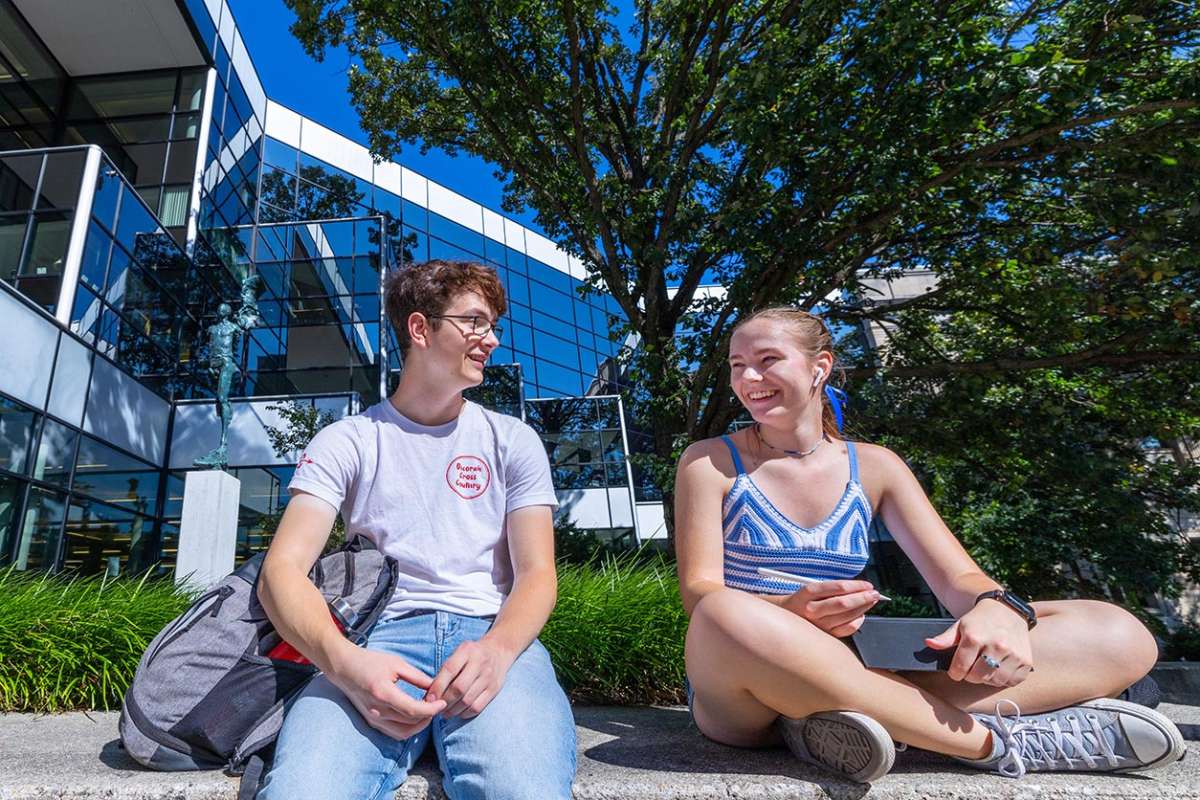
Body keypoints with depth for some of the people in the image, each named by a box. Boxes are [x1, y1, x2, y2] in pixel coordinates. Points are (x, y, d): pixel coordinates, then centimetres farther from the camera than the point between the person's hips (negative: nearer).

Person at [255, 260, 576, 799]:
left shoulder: (513, 441, 13)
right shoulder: (346, 442, 11)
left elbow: (537, 574, 5)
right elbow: (282, 569, -1)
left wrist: (496, 648, -19)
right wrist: (344, 661, -23)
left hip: (493, 636, 1)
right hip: (380, 638, 0)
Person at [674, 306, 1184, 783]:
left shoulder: (873, 467, 9)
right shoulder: (710, 463, 0)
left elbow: (957, 577, 3)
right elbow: (700, 595, -9)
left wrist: (998, 607, -23)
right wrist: (793, 611, -30)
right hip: (741, 695, -3)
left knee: (1118, 635, -10)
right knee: (725, 617, -42)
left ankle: (846, 718, -29)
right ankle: (999, 741, -24)